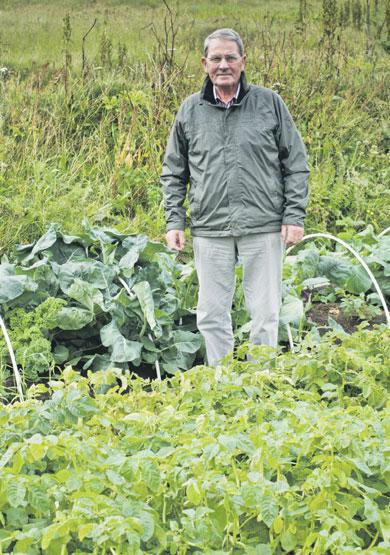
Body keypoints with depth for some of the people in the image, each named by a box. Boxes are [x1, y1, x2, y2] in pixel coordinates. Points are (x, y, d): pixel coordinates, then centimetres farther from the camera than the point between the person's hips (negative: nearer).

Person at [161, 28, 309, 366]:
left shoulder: (269, 103, 3)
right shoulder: (190, 110, 8)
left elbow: (296, 164, 5)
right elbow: (173, 171, 15)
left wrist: (294, 217, -2)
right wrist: (174, 220, 6)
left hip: (263, 225, -2)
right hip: (210, 229, 2)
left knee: (265, 313, 3)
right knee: (212, 314, 7)